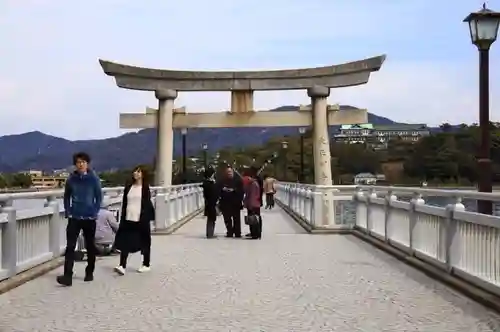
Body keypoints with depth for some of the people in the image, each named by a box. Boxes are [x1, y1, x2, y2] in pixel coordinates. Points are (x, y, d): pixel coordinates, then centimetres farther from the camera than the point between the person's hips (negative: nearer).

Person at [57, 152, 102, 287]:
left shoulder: (93, 179, -4)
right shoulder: (71, 179, 0)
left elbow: (99, 197, 1)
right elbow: (67, 196, 10)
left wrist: (95, 212, -7)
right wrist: (67, 211, 2)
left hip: (89, 218, -1)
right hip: (74, 218, 1)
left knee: (90, 246, 11)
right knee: (70, 246, -7)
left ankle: (89, 273, 26)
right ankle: (67, 276, -11)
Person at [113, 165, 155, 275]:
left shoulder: (145, 188, -3)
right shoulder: (128, 187, 8)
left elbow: (147, 204, -5)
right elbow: (124, 203, 11)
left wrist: (148, 218, -12)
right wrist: (123, 218, 8)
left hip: (141, 219, -4)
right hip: (128, 219, 4)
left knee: (144, 242, 8)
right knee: (125, 242, -3)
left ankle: (146, 265, 21)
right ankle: (122, 266, -5)